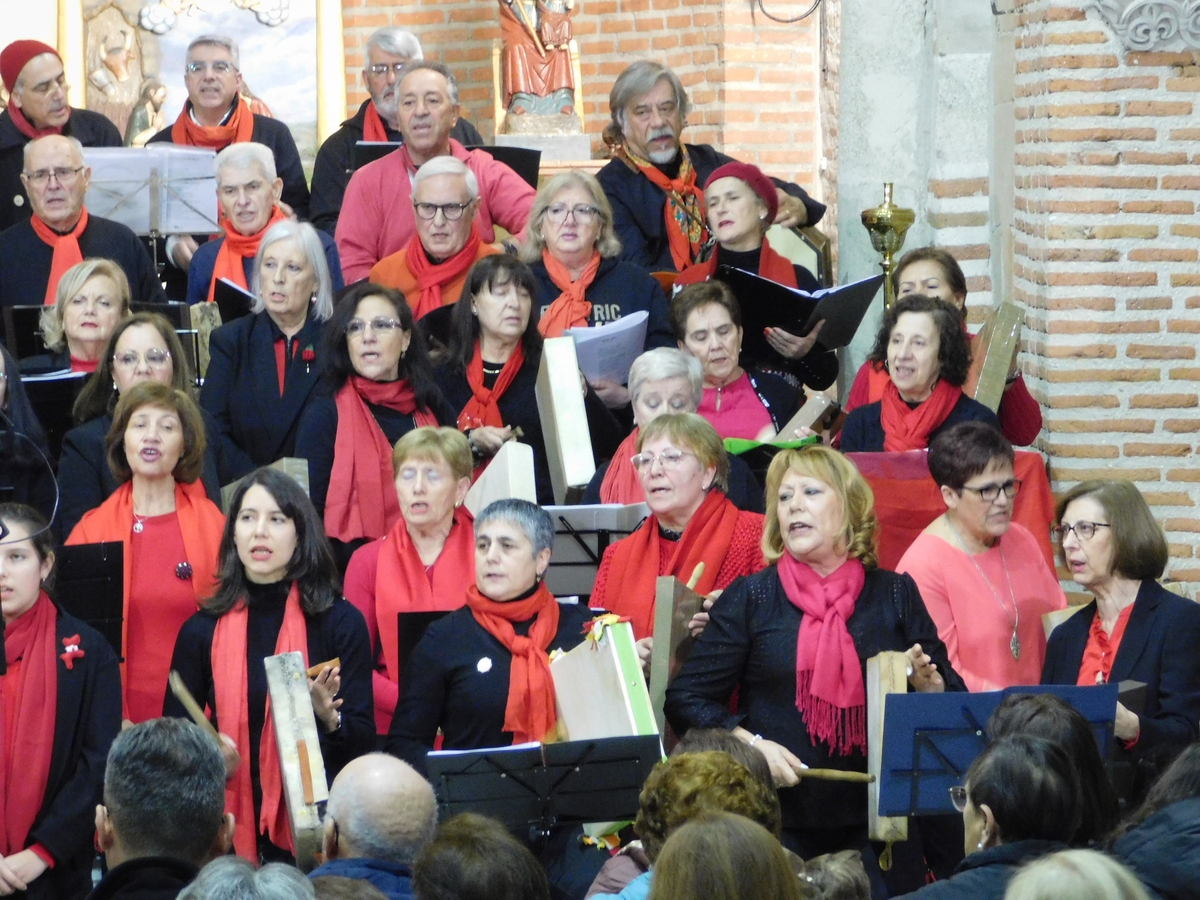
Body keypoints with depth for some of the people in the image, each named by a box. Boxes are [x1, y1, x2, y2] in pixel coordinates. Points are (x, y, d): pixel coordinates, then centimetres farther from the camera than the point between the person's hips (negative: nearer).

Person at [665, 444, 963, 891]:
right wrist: (752, 745, -13)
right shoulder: (750, 598, 3)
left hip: (875, 823, 1)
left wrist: (924, 681, -10)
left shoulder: (895, 595, 8)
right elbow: (686, 699, 0)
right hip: (778, 818, -1)